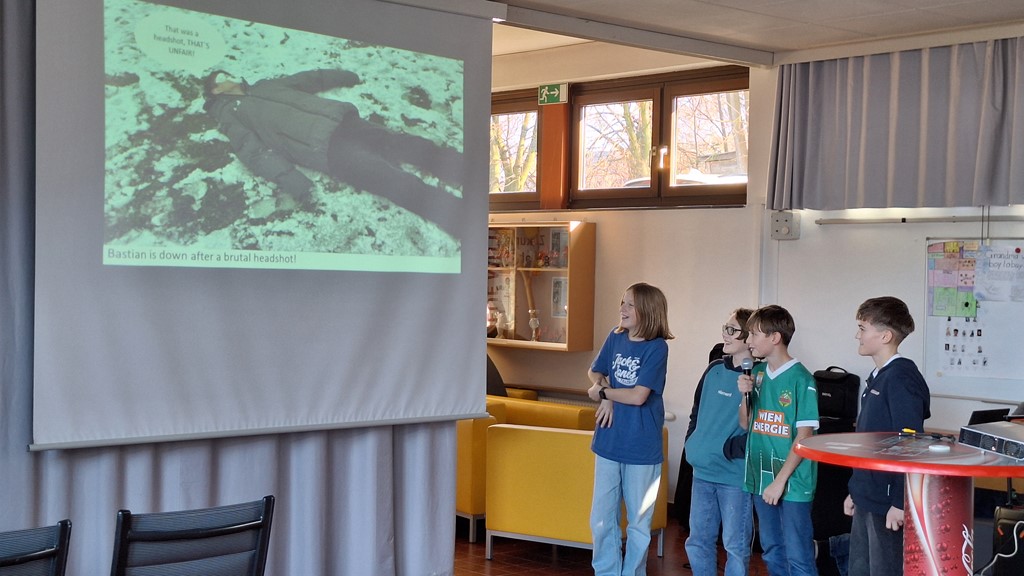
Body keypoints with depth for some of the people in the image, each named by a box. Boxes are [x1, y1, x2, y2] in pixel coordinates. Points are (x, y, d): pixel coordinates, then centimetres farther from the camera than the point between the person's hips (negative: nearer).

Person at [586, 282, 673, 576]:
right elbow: (595, 372, 15)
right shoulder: (616, 338, 4)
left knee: (638, 522, 8)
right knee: (602, 519, 11)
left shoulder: (656, 347, -13)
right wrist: (607, 397, -5)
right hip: (609, 443, 5)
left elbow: (638, 396, -18)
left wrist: (602, 391, -4)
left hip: (641, 449, -5)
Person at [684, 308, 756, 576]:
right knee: (698, 541, 15)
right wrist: (692, 442, 7)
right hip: (703, 471, 7)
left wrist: (730, 449, -17)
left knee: (735, 545, 4)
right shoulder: (714, 370, 8)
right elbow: (697, 411, 19)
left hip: (735, 474, -7)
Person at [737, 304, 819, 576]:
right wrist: (744, 394, -5)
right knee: (772, 554, 17)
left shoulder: (800, 379, -13)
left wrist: (780, 480, -18)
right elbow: (746, 425, 13)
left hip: (792, 482, -7)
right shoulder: (757, 374, 7)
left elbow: (804, 436, -15)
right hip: (761, 480, 7)